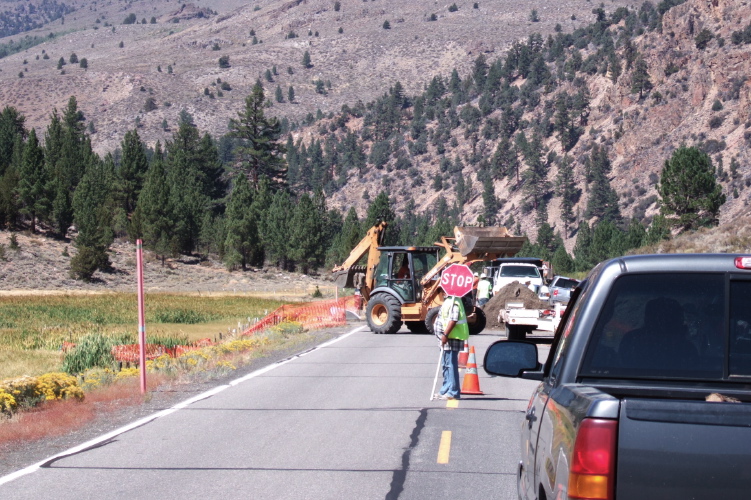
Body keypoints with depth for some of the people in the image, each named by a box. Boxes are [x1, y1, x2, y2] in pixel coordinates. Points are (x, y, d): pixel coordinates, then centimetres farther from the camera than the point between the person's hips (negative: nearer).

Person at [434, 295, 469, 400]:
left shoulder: (454, 302, -15)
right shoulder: (448, 301, 18)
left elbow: (453, 320, -25)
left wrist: (445, 334, -28)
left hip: (452, 338, -11)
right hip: (446, 338, 11)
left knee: (451, 364, -9)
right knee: (446, 364, 17)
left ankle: (453, 392, -8)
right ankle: (445, 390, 25)